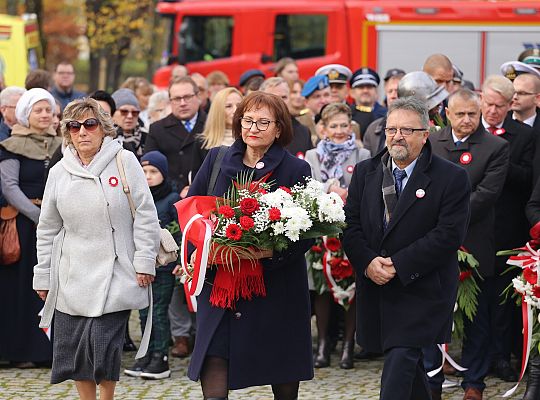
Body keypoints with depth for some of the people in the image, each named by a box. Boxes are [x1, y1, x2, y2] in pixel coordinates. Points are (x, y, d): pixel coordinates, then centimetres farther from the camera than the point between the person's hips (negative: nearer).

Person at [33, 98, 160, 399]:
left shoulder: (125, 161, -4)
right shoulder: (60, 172, 6)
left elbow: (145, 215, -3)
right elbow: (48, 229, 13)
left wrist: (145, 261, -7)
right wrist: (43, 276, 13)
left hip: (114, 273, -4)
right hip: (72, 276, 4)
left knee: (106, 346, -8)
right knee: (75, 346, 4)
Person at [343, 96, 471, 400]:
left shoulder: (451, 178, -6)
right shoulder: (365, 172, 9)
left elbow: (449, 234, -14)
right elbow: (350, 224, 5)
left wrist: (398, 264, -17)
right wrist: (368, 262, -14)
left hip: (421, 292, -5)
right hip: (374, 287, 5)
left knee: (400, 364, -16)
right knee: (410, 365, 15)